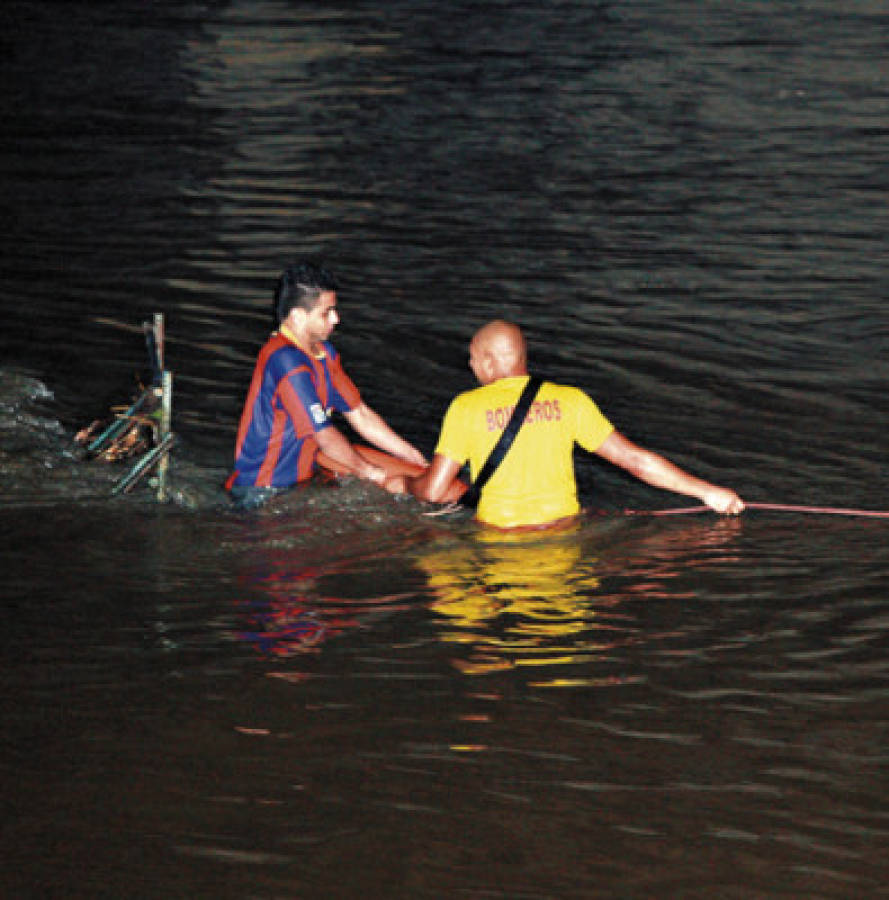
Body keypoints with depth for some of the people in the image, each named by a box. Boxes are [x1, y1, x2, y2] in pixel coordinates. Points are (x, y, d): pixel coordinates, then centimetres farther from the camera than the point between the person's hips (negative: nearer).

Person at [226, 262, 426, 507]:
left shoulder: (323, 352, 8)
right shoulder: (286, 361, -22)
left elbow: (361, 415, 14)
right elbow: (325, 435, -19)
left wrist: (419, 461, 9)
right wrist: (376, 475, -7)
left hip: (301, 475, 9)